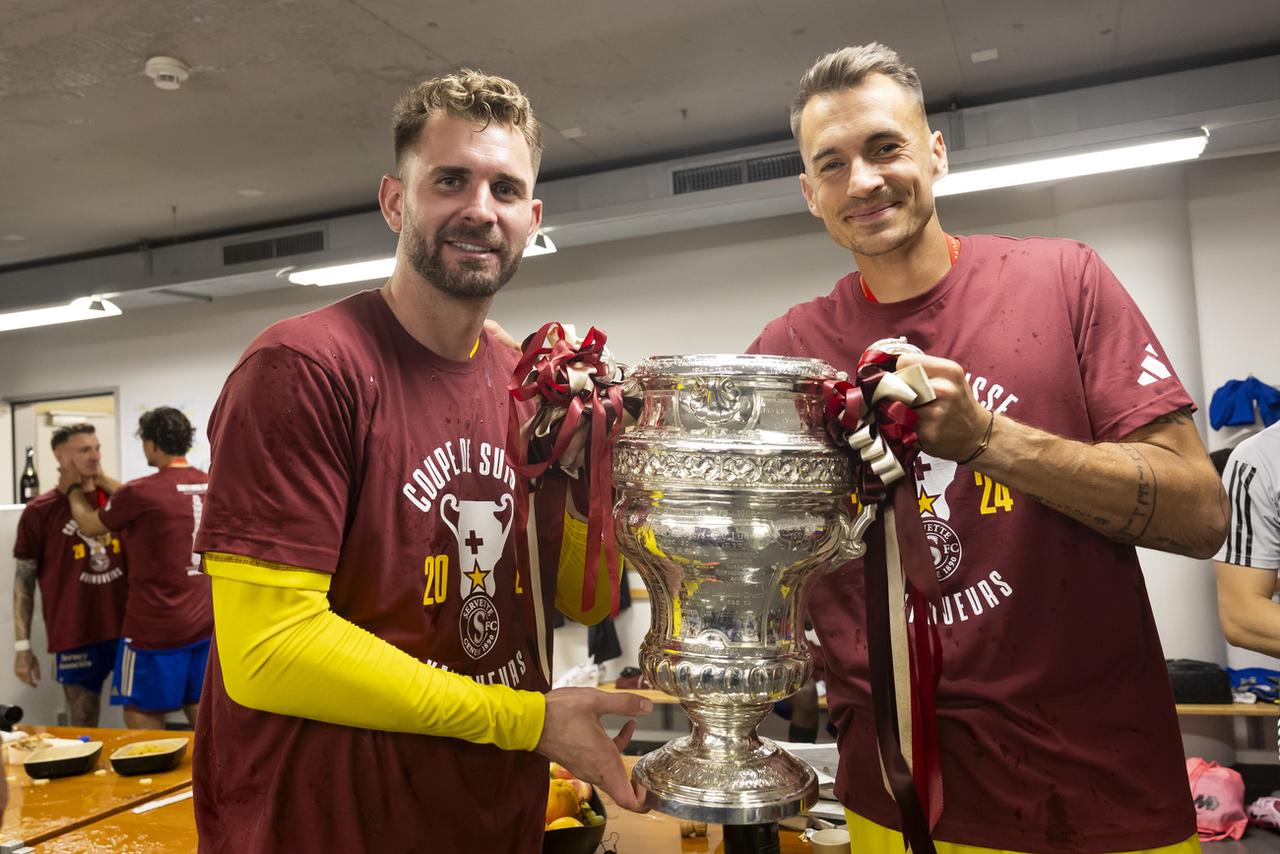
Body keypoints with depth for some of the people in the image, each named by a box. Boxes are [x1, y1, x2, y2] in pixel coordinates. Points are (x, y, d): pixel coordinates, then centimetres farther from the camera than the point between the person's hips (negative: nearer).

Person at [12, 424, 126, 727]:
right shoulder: (39, 511, -1)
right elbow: (24, 580, 1)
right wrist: (22, 645, -2)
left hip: (128, 629, 2)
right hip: (76, 637, -2)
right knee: (82, 729, 8)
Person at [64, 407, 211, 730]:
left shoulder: (142, 492, -16)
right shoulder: (209, 486, 3)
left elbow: (90, 525, 3)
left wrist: (73, 488, 21)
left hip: (156, 628, -6)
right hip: (205, 622, 6)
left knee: (143, 721, 9)